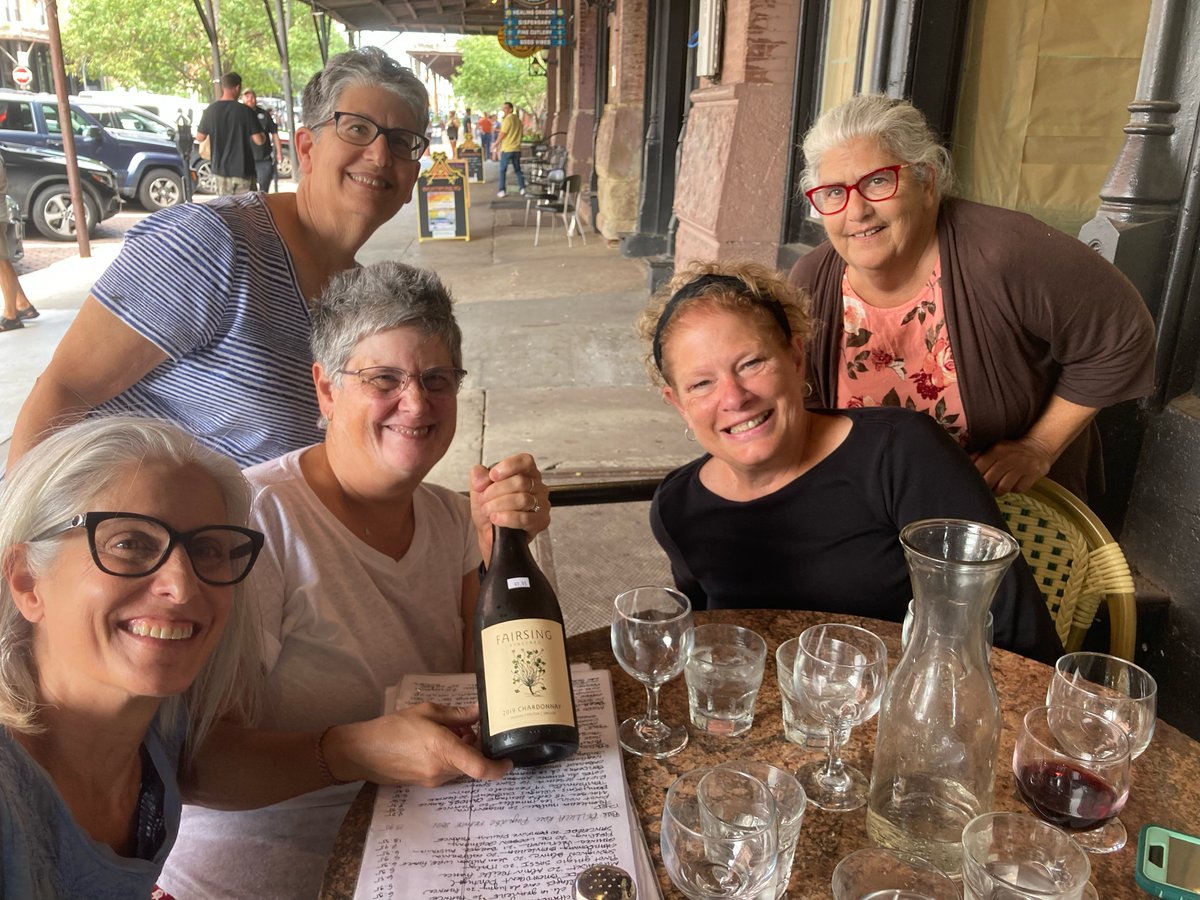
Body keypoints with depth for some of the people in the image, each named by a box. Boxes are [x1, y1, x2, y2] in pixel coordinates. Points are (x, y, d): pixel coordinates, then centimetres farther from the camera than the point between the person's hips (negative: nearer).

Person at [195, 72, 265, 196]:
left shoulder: (210, 111, -1)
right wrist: (263, 137, 12)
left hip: (221, 169, 3)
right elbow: (259, 140, -11)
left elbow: (200, 137, 7)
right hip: (243, 169, -3)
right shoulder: (245, 111, -10)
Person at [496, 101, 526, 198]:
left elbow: (503, 134, -14)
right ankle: (522, 189, 8)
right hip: (517, 148, 6)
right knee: (518, 169, 14)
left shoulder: (508, 119, -13)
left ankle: (502, 191, -1)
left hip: (507, 148, -6)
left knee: (502, 170, 2)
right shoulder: (518, 119, 8)